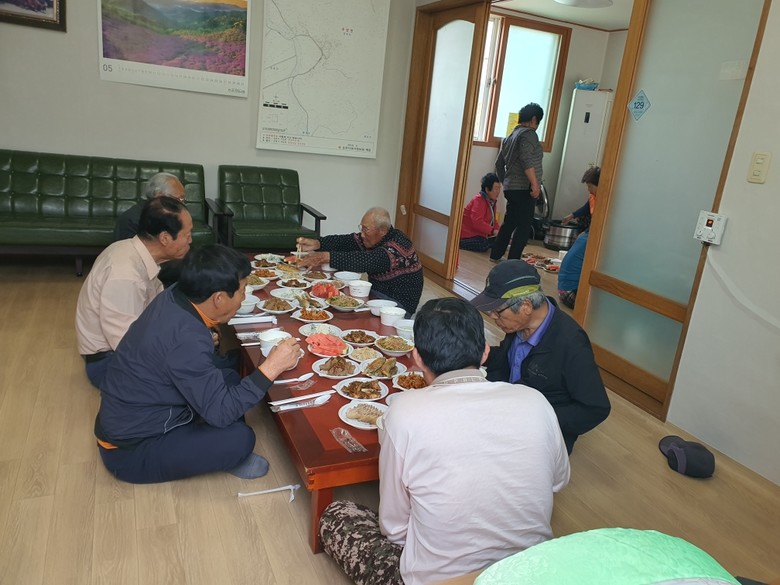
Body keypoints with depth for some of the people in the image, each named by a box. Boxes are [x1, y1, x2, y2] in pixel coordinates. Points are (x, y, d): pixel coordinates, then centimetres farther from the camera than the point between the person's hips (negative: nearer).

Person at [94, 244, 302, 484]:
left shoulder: (173, 297, -7)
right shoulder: (186, 339, -34)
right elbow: (220, 412, -27)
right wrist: (272, 367, -25)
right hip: (129, 451, -9)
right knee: (240, 439, -20)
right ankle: (227, 456, 10)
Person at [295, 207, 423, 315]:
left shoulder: (398, 246, -25)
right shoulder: (372, 238, 2)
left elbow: (365, 261, -38)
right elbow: (344, 241, -2)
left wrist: (327, 257, -43)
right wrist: (316, 244, -20)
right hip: (376, 293, 8)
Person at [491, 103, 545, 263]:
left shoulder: (509, 136, 18)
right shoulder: (528, 134, -9)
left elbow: (499, 164, 23)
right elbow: (526, 161, -23)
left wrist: (504, 181, 33)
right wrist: (535, 184, -25)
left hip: (511, 187, 9)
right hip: (524, 188, -9)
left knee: (509, 222, 18)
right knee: (524, 226, -5)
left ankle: (496, 255, 23)